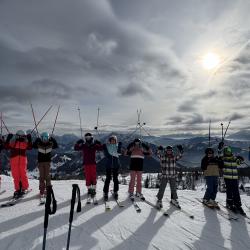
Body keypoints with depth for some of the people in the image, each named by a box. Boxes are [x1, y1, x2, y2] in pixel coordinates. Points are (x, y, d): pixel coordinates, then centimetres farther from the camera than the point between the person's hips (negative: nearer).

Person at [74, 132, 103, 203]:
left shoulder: (95, 145, 2)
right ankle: (89, 192, 15)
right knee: (87, 179, 4)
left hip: (93, 164, 0)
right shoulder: (83, 146, 3)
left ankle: (93, 193, 3)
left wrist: (98, 143, -22)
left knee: (94, 179, -3)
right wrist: (78, 143, -20)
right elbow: (76, 148, -5)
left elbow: (101, 148, -8)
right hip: (86, 164, 0)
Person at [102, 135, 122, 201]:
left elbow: (119, 152, -12)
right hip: (108, 165, -1)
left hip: (116, 164, 2)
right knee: (108, 178, -3)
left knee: (115, 178, 8)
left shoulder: (117, 146, 7)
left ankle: (115, 192, 21)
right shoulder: (106, 145, 4)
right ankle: (105, 193, 7)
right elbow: (106, 154, -6)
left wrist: (120, 145, -23)